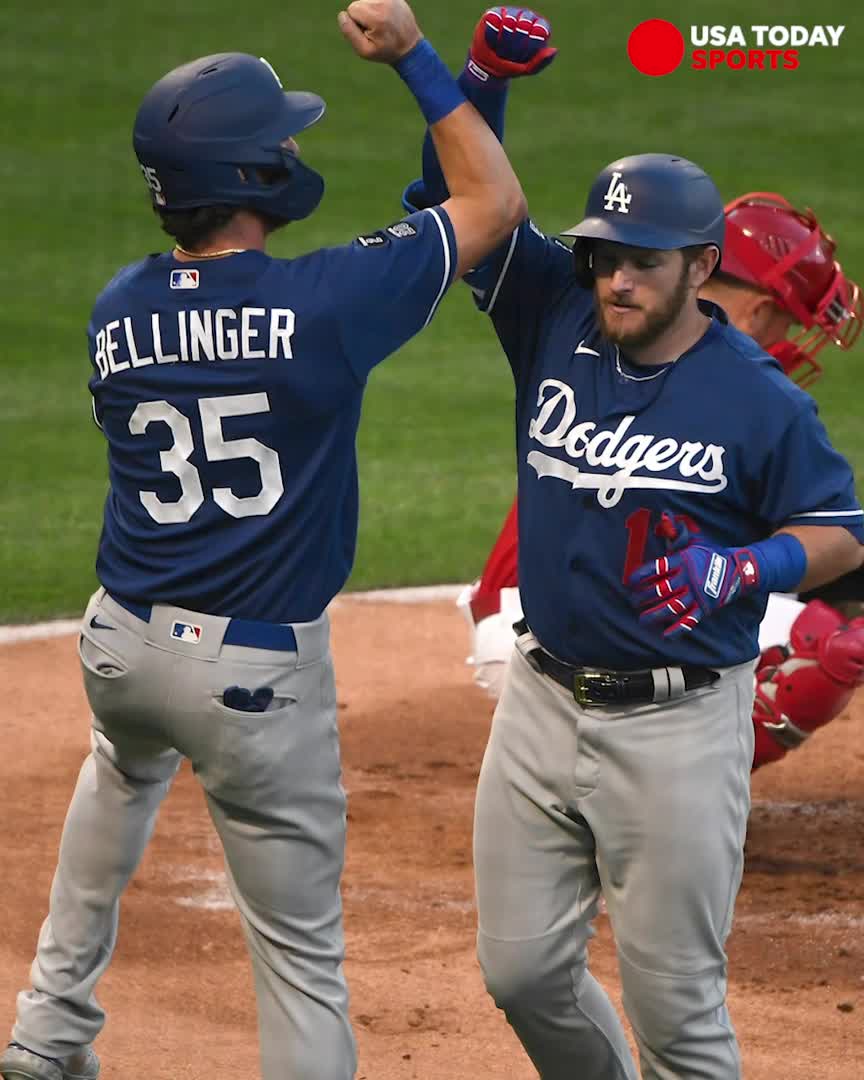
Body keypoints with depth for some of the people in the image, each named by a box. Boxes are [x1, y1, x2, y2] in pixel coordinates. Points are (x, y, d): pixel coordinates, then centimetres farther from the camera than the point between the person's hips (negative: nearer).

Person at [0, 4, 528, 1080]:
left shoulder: (115, 312, -3)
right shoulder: (324, 298, -18)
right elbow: (494, 200, -8)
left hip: (121, 641, 6)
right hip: (258, 668, -6)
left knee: (124, 769, 39)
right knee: (300, 948, 4)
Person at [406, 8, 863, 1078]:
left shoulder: (758, 398, -11)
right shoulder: (557, 320, 0)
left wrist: (741, 570, -23)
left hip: (679, 726, -5)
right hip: (545, 700, 5)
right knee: (521, 969, 11)